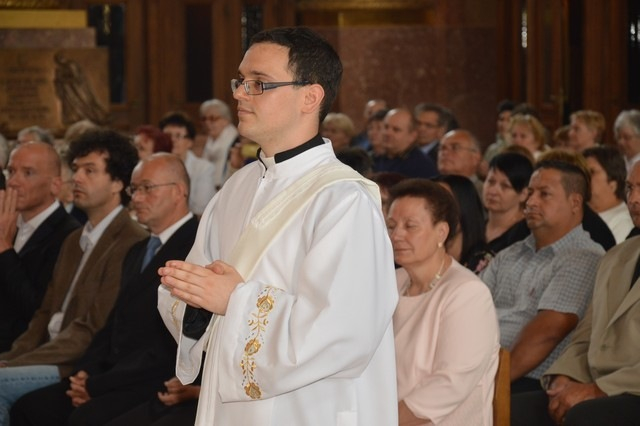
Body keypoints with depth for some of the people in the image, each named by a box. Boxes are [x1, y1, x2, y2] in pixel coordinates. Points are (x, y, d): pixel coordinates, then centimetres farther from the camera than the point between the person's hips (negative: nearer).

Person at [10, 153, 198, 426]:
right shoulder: (138, 252, 22)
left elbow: (171, 347, -19)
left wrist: (96, 385, -14)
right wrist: (85, 373, 2)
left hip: (161, 388, -9)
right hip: (114, 379, 9)